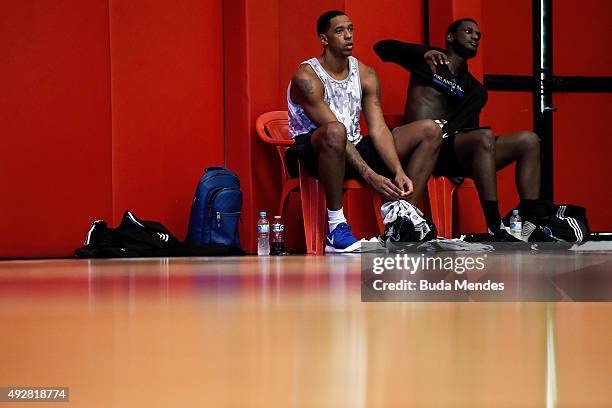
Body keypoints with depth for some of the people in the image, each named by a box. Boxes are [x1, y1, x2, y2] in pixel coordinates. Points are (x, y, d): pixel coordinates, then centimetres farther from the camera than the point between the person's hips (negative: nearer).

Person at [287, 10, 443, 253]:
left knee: (430, 131, -5)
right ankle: (336, 228, -32)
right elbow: (334, 131, -23)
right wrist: (369, 176, -31)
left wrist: (399, 172, -19)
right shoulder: (307, 77, -14)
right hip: (315, 154, -7)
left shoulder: (365, 74, 5)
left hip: (355, 149, 7)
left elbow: (378, 129, -3)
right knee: (335, 132, -44)